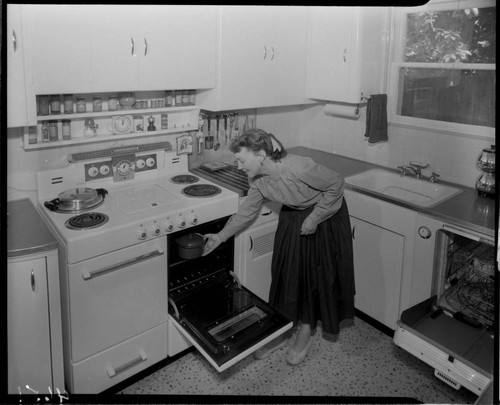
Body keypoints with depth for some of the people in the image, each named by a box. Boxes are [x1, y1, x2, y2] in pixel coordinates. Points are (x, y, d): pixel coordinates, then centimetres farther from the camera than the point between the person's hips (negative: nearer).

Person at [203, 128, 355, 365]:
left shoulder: (299, 168, -36)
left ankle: (305, 333, 24)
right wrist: (220, 237, 1)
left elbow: (336, 184, -22)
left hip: (324, 216, -6)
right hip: (291, 218, 6)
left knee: (316, 274, 4)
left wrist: (315, 218, -21)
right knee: (285, 272, 9)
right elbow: (247, 211, -1)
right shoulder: (257, 179, -15)